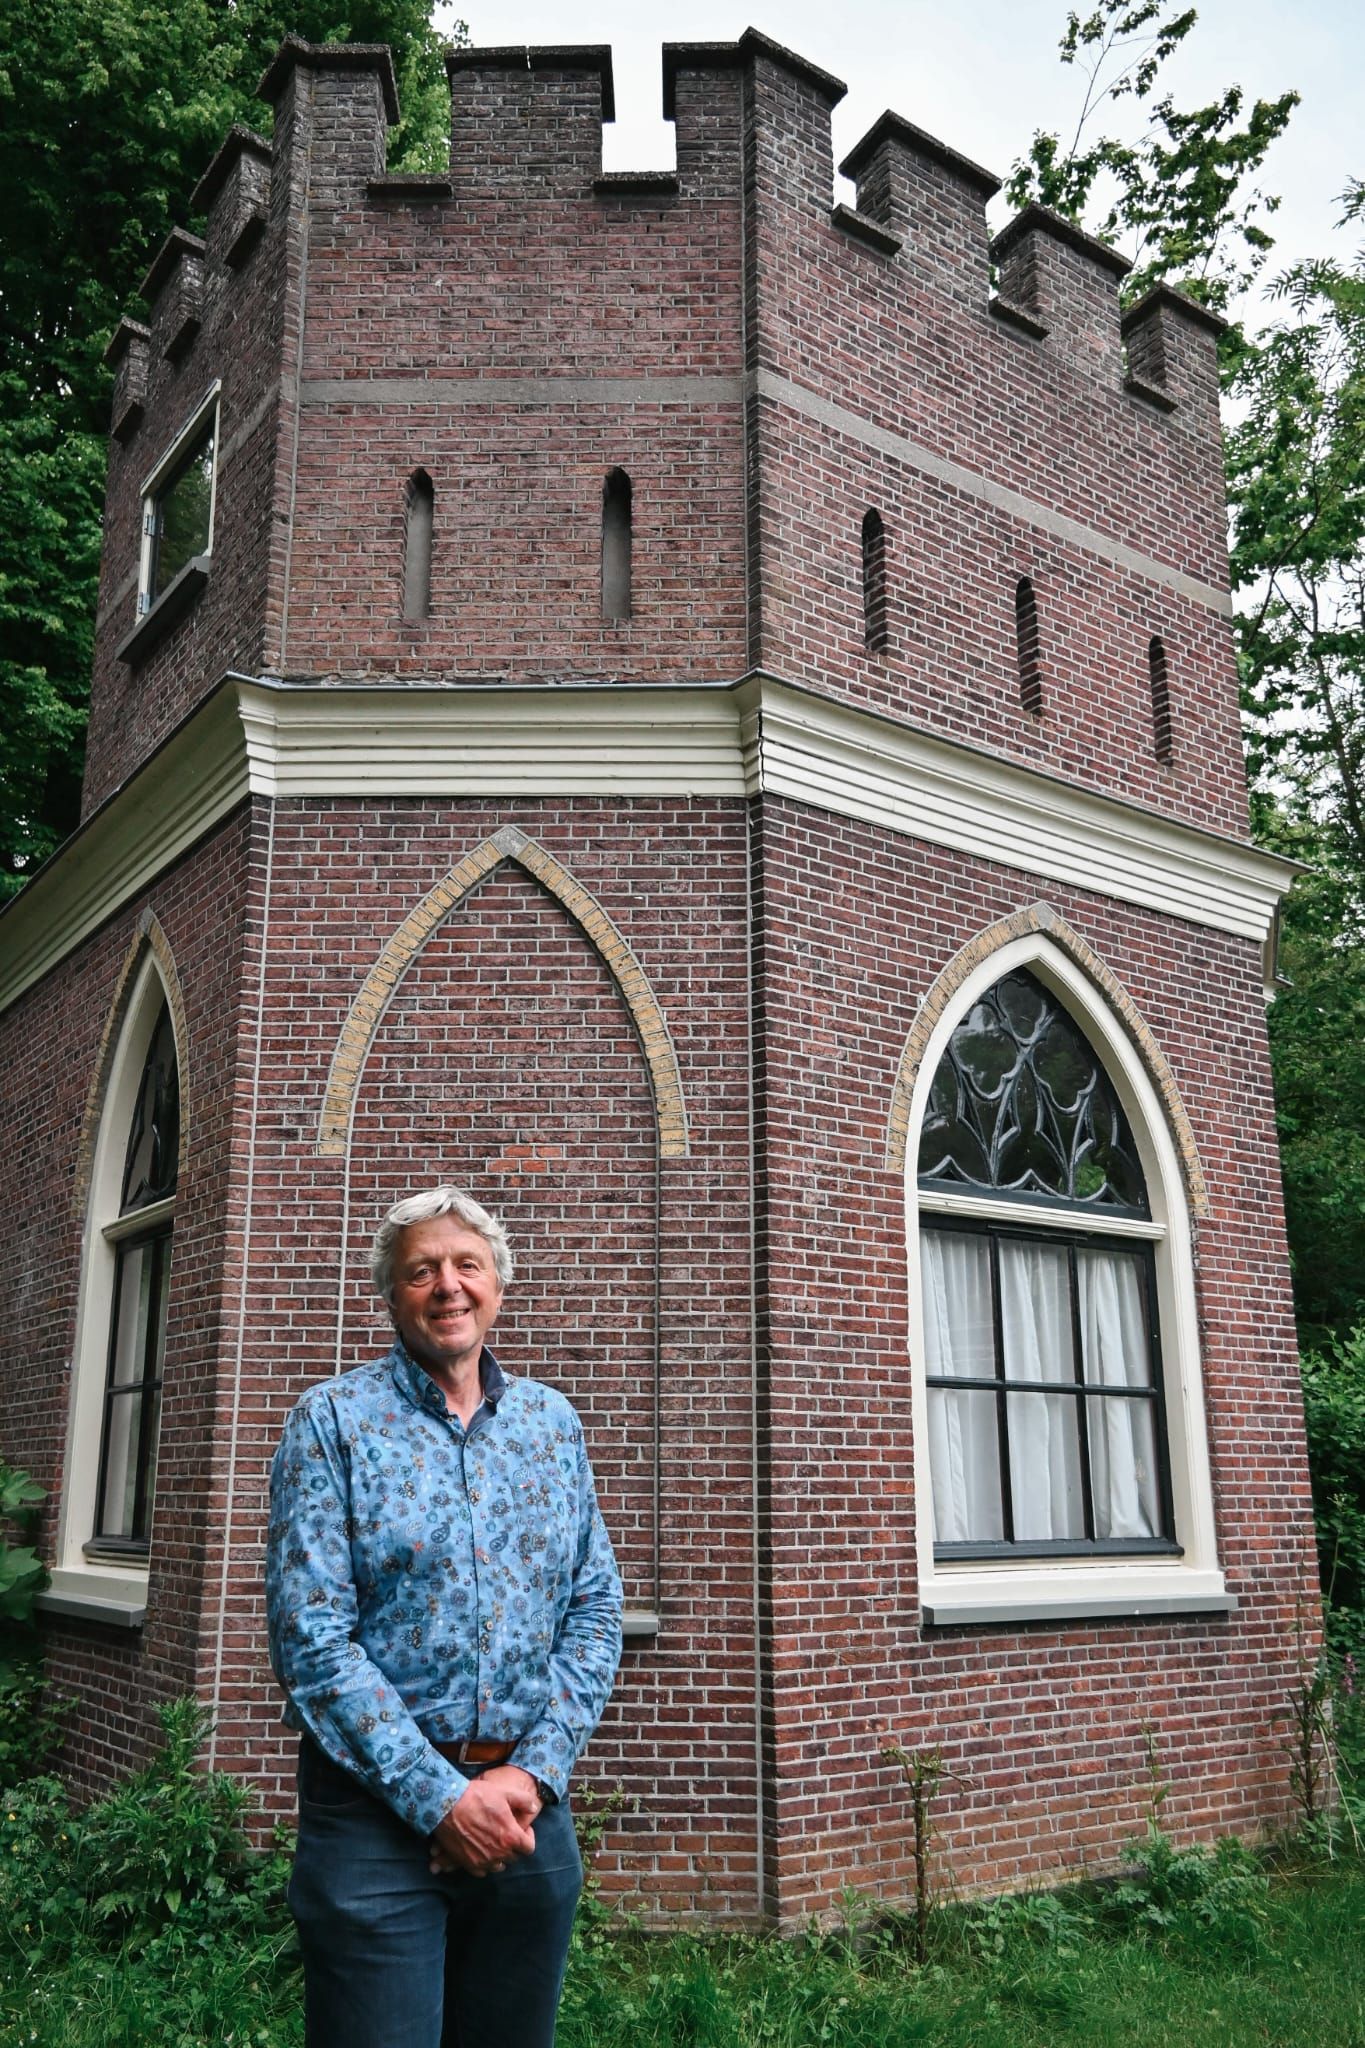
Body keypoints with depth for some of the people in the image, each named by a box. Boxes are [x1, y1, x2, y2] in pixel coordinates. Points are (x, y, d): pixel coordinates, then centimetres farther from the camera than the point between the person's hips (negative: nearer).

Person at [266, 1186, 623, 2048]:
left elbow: (595, 1612, 5)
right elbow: (311, 1637, -12)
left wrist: (533, 1773, -8)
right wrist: (440, 1799, -15)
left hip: (530, 1803, 4)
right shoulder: (334, 1420, -5)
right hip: (378, 1812, -3)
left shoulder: (553, 1422, 6)